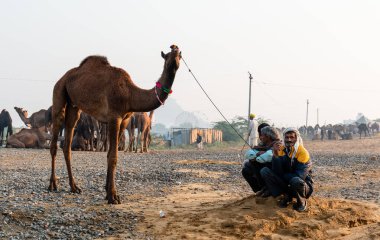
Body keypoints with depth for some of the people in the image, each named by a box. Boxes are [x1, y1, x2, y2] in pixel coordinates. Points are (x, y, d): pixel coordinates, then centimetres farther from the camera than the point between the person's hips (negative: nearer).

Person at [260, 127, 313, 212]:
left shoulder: (303, 152, -17)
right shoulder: (282, 149, -4)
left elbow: (300, 176, -23)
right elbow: (276, 172, -13)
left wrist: (283, 176, -12)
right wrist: (276, 154, -26)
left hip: (302, 185, -5)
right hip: (285, 184, 5)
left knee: (296, 181, -40)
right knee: (264, 171, -12)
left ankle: (302, 201, -6)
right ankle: (287, 196, -5)